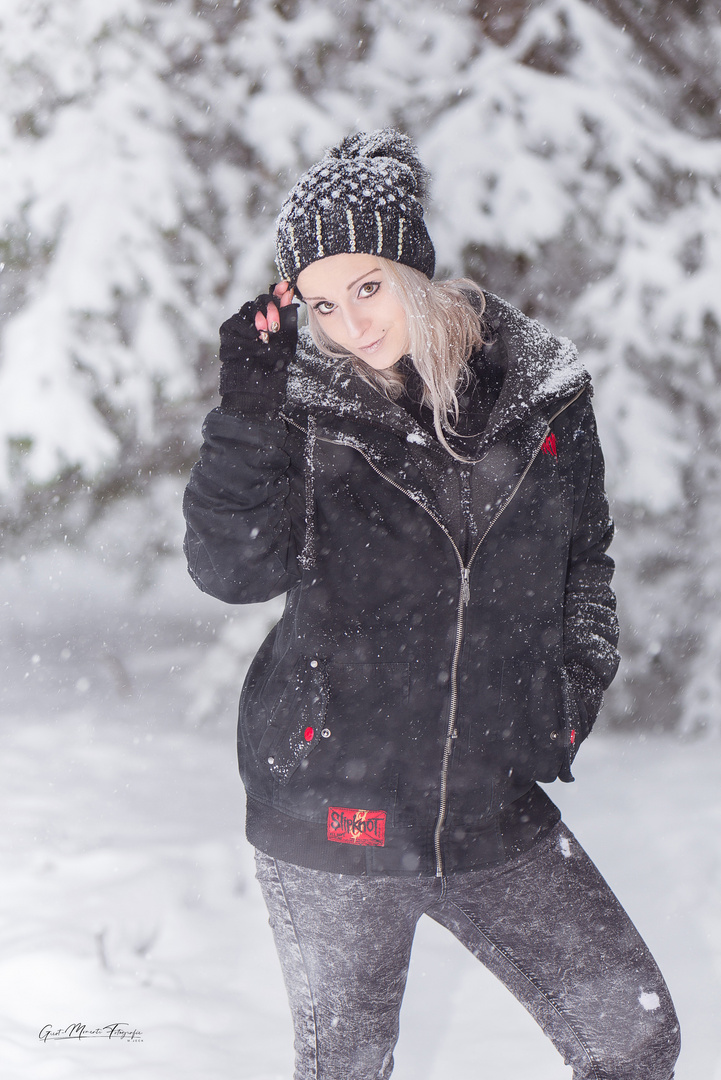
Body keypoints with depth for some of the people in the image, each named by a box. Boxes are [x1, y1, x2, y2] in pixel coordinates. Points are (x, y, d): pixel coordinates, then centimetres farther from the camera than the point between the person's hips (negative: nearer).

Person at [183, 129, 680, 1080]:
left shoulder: (542, 393, 0)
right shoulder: (303, 412, -7)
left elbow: (584, 557, 16)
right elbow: (230, 569, -20)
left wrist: (578, 680, 7)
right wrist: (245, 415, -29)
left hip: (496, 808, 2)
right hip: (331, 811, -2)